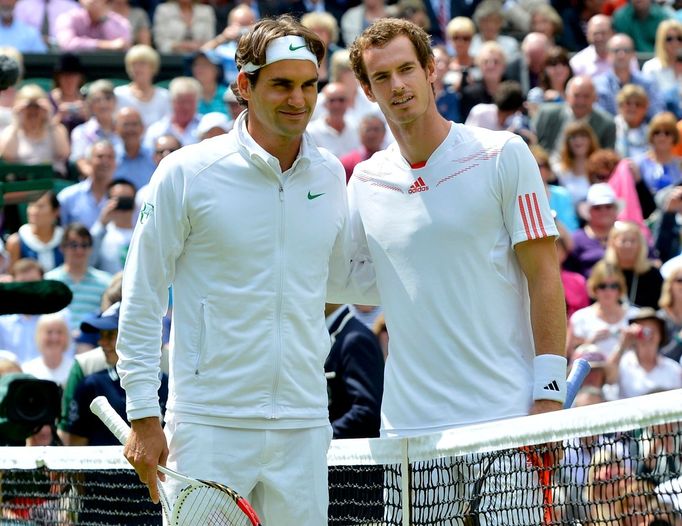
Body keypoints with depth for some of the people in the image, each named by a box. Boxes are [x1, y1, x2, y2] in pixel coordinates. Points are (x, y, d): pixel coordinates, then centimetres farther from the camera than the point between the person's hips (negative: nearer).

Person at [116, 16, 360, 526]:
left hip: (303, 426, 4)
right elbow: (142, 298, -2)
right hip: (210, 425, -4)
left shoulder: (330, 175, 9)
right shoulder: (186, 172, -4)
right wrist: (143, 415, -5)